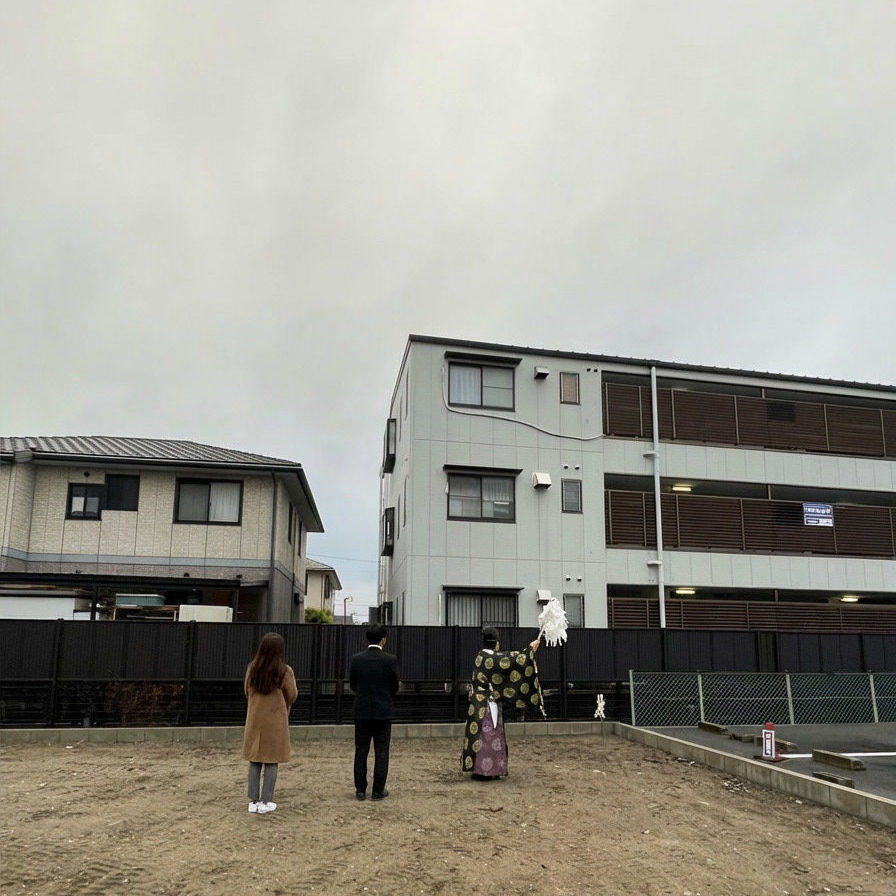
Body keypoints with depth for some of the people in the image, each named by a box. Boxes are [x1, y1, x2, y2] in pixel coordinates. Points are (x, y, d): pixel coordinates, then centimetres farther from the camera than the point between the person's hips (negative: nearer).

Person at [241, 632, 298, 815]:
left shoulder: (252, 669, -4)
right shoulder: (285, 672, -15)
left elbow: (247, 692, 9)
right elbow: (292, 696, -5)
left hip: (254, 720, 4)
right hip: (276, 722, -3)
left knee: (254, 762, 12)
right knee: (271, 762, 6)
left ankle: (253, 801, 16)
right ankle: (265, 802, 8)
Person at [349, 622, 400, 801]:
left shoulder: (356, 659, -7)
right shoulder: (391, 660, -12)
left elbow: (352, 685, 3)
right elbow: (395, 687, -3)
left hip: (362, 711, 2)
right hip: (383, 712, -2)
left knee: (361, 751, 12)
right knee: (381, 752, 7)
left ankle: (360, 790, 16)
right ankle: (378, 790, 10)